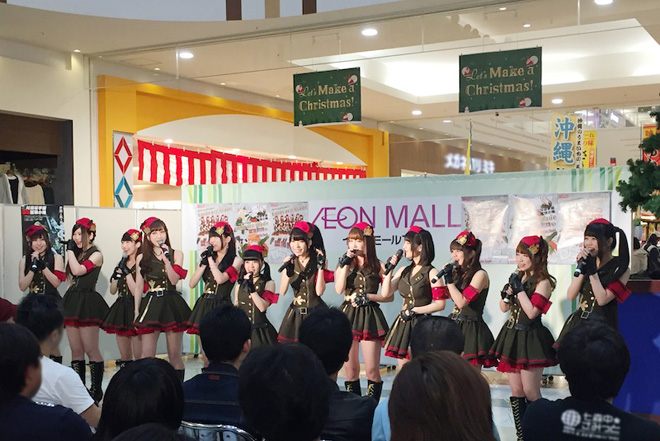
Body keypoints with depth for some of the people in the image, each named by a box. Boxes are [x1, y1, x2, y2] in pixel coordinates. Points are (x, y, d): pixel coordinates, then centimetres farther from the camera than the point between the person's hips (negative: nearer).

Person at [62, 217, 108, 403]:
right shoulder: (76, 254, 18)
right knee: (76, 351, 6)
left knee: (90, 349, -7)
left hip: (88, 303, -7)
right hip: (72, 301, 7)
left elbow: (77, 271, -19)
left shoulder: (96, 255, -4)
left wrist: (70, 250, -8)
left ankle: (96, 389, 2)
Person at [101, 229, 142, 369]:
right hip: (121, 308, 8)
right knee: (124, 357, 12)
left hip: (134, 309, -8)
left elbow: (137, 291, -17)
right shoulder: (121, 264, 14)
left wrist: (127, 271, -18)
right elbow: (112, 291, 16)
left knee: (139, 357, -6)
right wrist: (117, 275, 0)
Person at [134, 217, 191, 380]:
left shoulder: (176, 254, 7)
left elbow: (174, 280, -5)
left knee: (174, 355, 3)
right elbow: (139, 287, 13)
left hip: (172, 304, -1)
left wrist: (166, 259, -13)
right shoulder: (142, 258, 10)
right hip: (150, 304, 1)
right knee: (147, 356, -5)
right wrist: (136, 311, 9)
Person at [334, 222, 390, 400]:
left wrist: (369, 296, -9)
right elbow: (339, 289, -8)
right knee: (350, 370, 4)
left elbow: (389, 296, 4)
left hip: (370, 317, -2)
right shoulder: (344, 264, 10)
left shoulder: (378, 266, 4)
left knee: (372, 370, -5)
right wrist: (346, 264, -8)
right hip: (348, 315, 2)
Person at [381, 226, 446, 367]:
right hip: (403, 324, 7)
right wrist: (389, 269, 1)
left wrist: (414, 311, -13)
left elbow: (440, 304, -13)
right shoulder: (403, 271, 11)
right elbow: (386, 293, 6)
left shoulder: (431, 273, -8)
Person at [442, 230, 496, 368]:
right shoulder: (459, 273, 15)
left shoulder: (480, 274, -10)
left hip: (471, 329, -7)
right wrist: (447, 278, 10)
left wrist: (450, 280, -11)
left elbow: (461, 302, -17)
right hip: (456, 327, 7)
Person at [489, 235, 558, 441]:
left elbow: (532, 312, -20)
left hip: (530, 338, -7)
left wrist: (520, 289, -16)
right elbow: (504, 307, 12)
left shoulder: (543, 282, -11)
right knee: (516, 392, 10)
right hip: (512, 335, 7)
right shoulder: (517, 277, 10)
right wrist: (509, 290, -5)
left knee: (530, 393, -5)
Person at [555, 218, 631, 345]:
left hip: (601, 327, -4)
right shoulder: (588, 263, 10)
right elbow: (571, 296, 2)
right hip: (577, 323, 4)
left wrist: (592, 271, -12)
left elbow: (602, 299, -14)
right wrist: (582, 269, -7)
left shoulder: (620, 269, -3)